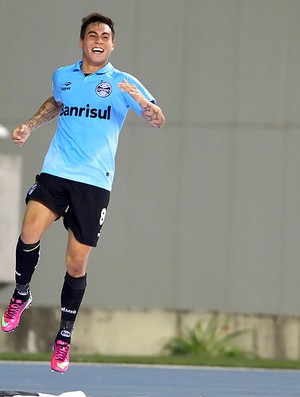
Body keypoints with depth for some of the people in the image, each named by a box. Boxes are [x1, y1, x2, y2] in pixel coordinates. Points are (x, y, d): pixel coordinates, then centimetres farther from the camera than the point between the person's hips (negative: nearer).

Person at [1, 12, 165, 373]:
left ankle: (64, 339, 14)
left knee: (77, 264, -1)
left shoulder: (122, 83, 2)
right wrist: (30, 125, 22)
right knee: (30, 233, -24)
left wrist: (141, 101, -26)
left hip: (94, 182, -1)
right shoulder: (63, 77, 12)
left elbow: (158, 120, -6)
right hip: (55, 172, 1)